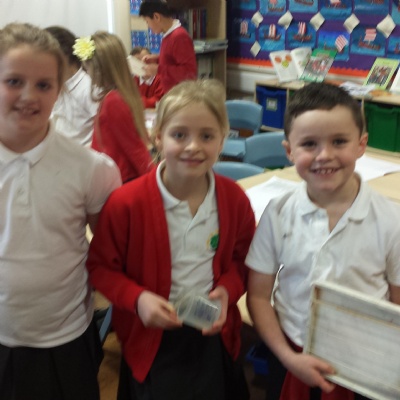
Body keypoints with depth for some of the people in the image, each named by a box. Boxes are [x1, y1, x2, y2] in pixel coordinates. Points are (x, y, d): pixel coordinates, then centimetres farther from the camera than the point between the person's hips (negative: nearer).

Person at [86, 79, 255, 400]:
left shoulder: (234, 199, -10)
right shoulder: (126, 203, -19)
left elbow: (243, 258, 5)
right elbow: (101, 266, -8)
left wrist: (228, 289, -13)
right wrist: (137, 298, -23)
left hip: (213, 333, 3)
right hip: (151, 337, -2)